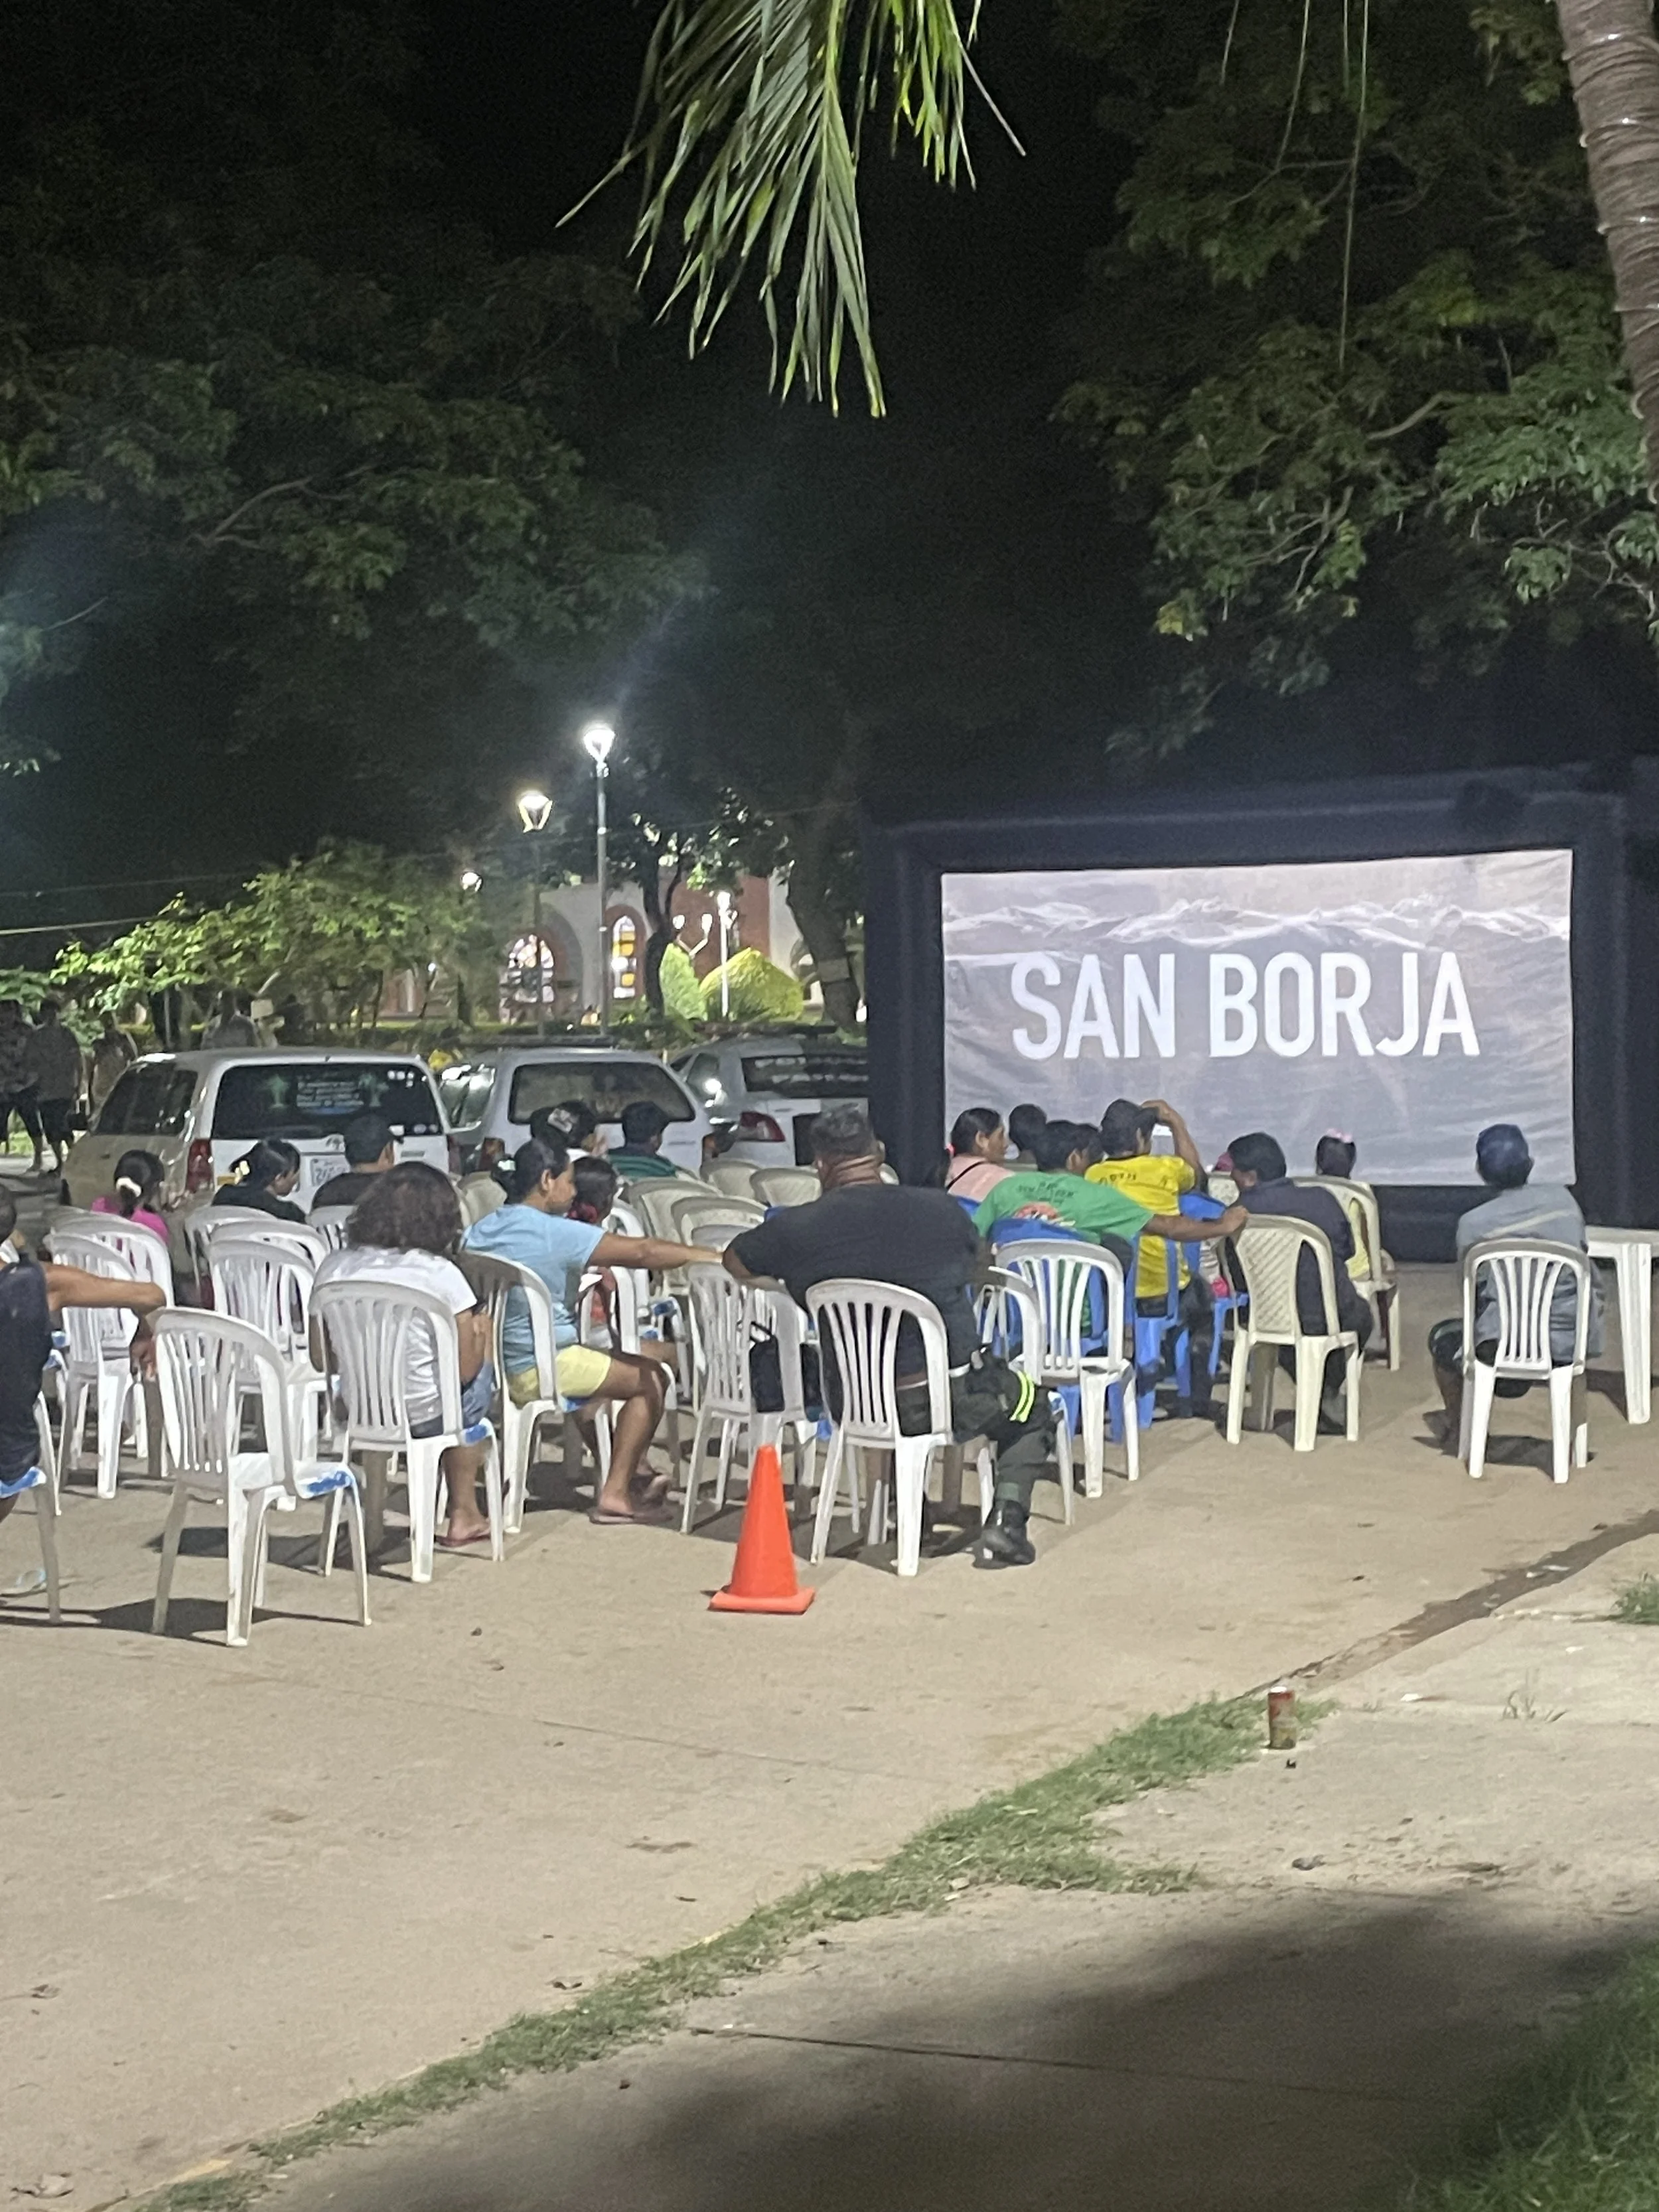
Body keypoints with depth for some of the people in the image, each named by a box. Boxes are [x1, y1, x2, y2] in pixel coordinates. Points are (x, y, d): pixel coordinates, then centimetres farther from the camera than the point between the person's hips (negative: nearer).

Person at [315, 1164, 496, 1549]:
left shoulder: (335, 1267, -5)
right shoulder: (440, 1275, -16)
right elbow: (465, 1369, -11)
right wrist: (479, 1333, 10)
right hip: (425, 1417, -4)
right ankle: (464, 1515, 39)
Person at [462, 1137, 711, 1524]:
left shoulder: (479, 1232, 5)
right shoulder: (555, 1233, -18)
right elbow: (642, 1252, -18)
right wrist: (707, 1256, -7)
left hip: (493, 1367, 9)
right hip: (542, 1369, -9)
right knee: (650, 1379, 5)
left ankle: (633, 1473, 33)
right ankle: (615, 1494, 3)